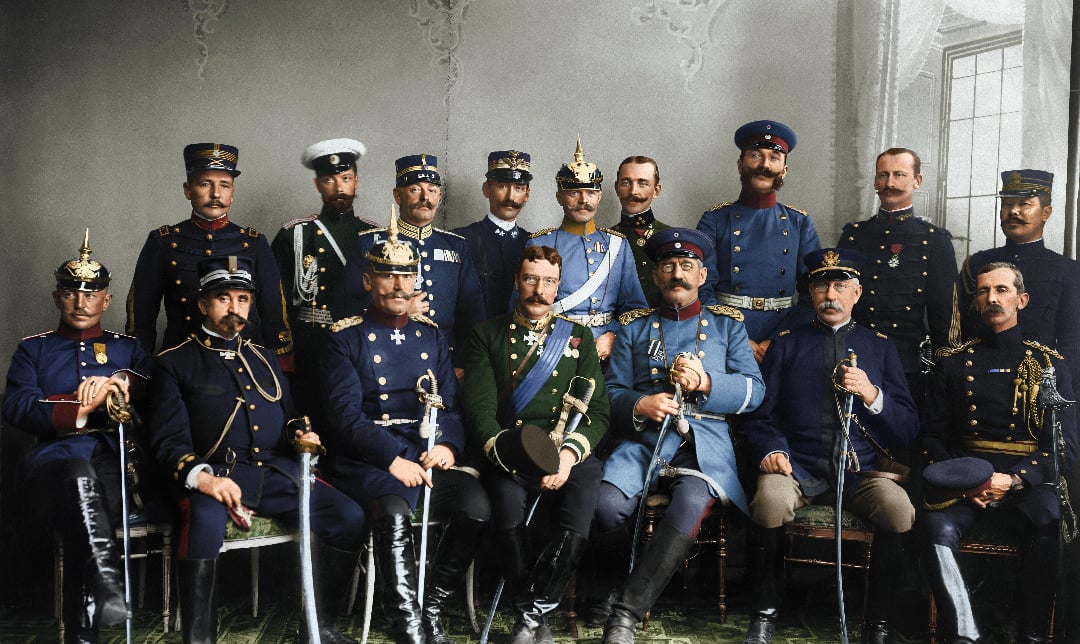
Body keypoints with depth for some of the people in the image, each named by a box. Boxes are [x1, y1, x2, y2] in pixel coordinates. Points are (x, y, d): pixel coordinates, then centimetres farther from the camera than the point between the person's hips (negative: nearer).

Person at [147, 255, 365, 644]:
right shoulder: (174, 363, 8)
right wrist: (201, 476, -23)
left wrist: (300, 434, 6)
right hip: (216, 474, -4)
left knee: (350, 518, -16)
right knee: (205, 520, -38)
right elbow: (168, 439, -3)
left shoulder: (265, 359, 25)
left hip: (278, 471, 5)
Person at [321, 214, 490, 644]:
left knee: (476, 505, -23)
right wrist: (392, 460, -20)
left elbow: (451, 404, 12)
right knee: (393, 511, -35)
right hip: (366, 461, -4)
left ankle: (432, 608, -4)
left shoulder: (430, 336, 17)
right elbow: (347, 416, -7)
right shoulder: (346, 339, 4)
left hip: (427, 457, 4)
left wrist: (448, 445, -10)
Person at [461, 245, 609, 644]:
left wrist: (569, 453, -11)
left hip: (568, 455, 1)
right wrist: (502, 451, -18)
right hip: (507, 457, -1)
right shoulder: (488, 335, 15)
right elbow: (479, 405, 3)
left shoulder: (579, 337, 19)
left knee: (575, 529, -30)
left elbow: (597, 410, 9)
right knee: (510, 518, -33)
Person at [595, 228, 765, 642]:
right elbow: (612, 393, 12)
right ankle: (619, 582, 0)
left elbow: (754, 391, 7)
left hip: (705, 442, -1)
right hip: (643, 439, 1)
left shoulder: (727, 324, 18)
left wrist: (706, 383, -11)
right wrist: (639, 406, -10)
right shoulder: (634, 327, 20)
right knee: (608, 503, -29)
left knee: (692, 501, -34)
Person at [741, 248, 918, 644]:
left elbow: (908, 429, 10)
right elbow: (761, 416, 10)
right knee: (770, 500, -34)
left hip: (861, 470, 1)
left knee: (899, 509, -31)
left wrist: (872, 395, -9)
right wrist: (771, 450, -11)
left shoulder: (879, 347, 16)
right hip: (799, 467, -1)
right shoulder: (787, 344, 14)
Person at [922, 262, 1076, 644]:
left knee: (1049, 522, -34)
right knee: (937, 526, -31)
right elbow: (934, 436, 11)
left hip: (1028, 479, -1)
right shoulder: (954, 362, 14)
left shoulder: (1049, 364, 11)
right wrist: (961, 479, -9)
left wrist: (1014, 479, -14)